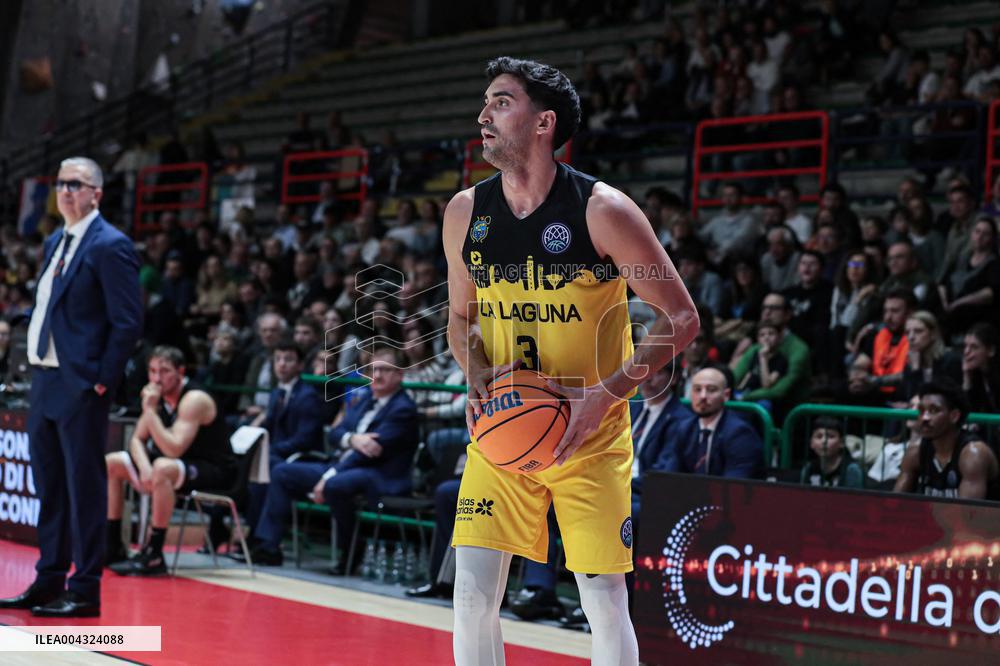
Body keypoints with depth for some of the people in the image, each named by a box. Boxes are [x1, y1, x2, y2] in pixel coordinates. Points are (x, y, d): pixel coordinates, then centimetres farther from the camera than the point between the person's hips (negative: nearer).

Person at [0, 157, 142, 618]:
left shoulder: (110, 246, -11)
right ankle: (49, 583, 24)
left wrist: (103, 380, -15)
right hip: (45, 381, 9)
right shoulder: (54, 244, 15)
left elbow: (128, 322, -14)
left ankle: (85, 592, 4)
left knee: (84, 488, -2)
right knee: (50, 488, 15)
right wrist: (38, 367, 13)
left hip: (81, 387, -9)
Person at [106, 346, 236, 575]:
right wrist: (144, 467, -17)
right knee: (111, 464, 4)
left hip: (215, 472, -9)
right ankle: (112, 547, 6)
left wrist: (150, 411, -28)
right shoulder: (157, 395, 3)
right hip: (181, 464, 9)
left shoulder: (194, 400, -22)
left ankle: (153, 556, -30)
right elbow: (137, 440, 4)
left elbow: (174, 450, -31)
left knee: (162, 468, -39)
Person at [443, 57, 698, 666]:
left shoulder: (603, 210, -16)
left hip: (591, 434, -3)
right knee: (472, 594, -3)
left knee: (605, 603, 0)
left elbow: (681, 320, -11)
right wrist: (477, 376, -7)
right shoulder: (466, 212, -1)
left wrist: (605, 394, -20)